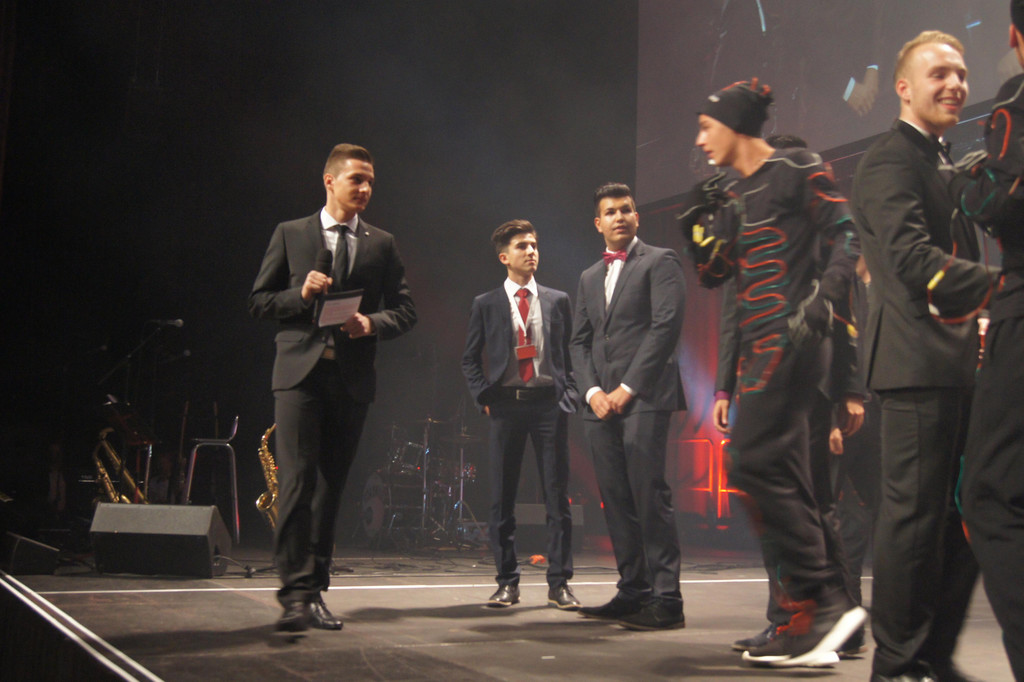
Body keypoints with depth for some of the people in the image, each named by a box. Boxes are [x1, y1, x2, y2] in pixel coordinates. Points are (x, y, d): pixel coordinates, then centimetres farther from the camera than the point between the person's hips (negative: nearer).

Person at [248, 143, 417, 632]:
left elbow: (405, 309, 12)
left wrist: (372, 324, -8)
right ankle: (296, 592, -12)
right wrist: (300, 295, -10)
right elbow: (259, 302, 8)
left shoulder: (381, 244, 14)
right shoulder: (290, 235, 9)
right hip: (300, 372, -2)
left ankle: (315, 591, 15)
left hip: (352, 376, 2)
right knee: (296, 482, -13)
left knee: (331, 487, 7)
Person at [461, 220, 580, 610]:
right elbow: (470, 359, 12)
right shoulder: (486, 305, 9)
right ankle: (507, 582, 12)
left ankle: (559, 583, 8)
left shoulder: (557, 300, 12)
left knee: (557, 496, 0)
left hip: (549, 403, 0)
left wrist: (570, 394, 2)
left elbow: (571, 352, 15)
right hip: (506, 405, 0)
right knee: (502, 498, 2)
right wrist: (484, 396, 0)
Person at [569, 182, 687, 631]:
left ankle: (666, 599, -7)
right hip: (601, 403, 6)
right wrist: (592, 391, 0)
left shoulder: (659, 262, 4)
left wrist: (628, 387, -12)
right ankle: (633, 591, 11)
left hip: (644, 397, -6)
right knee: (616, 501, 5)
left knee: (649, 496, -11)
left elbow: (666, 325, -7)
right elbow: (579, 341, 18)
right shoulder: (589, 278, 23)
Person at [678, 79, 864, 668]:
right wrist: (697, 223, 10)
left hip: (791, 338, -9)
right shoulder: (736, 196, 22)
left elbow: (846, 234, -7)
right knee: (785, 484, 5)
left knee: (754, 462, -17)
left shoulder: (797, 170, 0)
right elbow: (713, 275, 22)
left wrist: (823, 297, -21)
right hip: (758, 348, 9)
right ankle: (813, 618, 10)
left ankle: (823, 597, -11)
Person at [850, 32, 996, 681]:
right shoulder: (891, 159, -7)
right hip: (919, 359, -9)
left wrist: (982, 331, 12)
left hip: (957, 364, 10)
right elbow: (914, 259, -20)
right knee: (915, 512, -6)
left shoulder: (945, 164, 24)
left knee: (968, 513, 10)